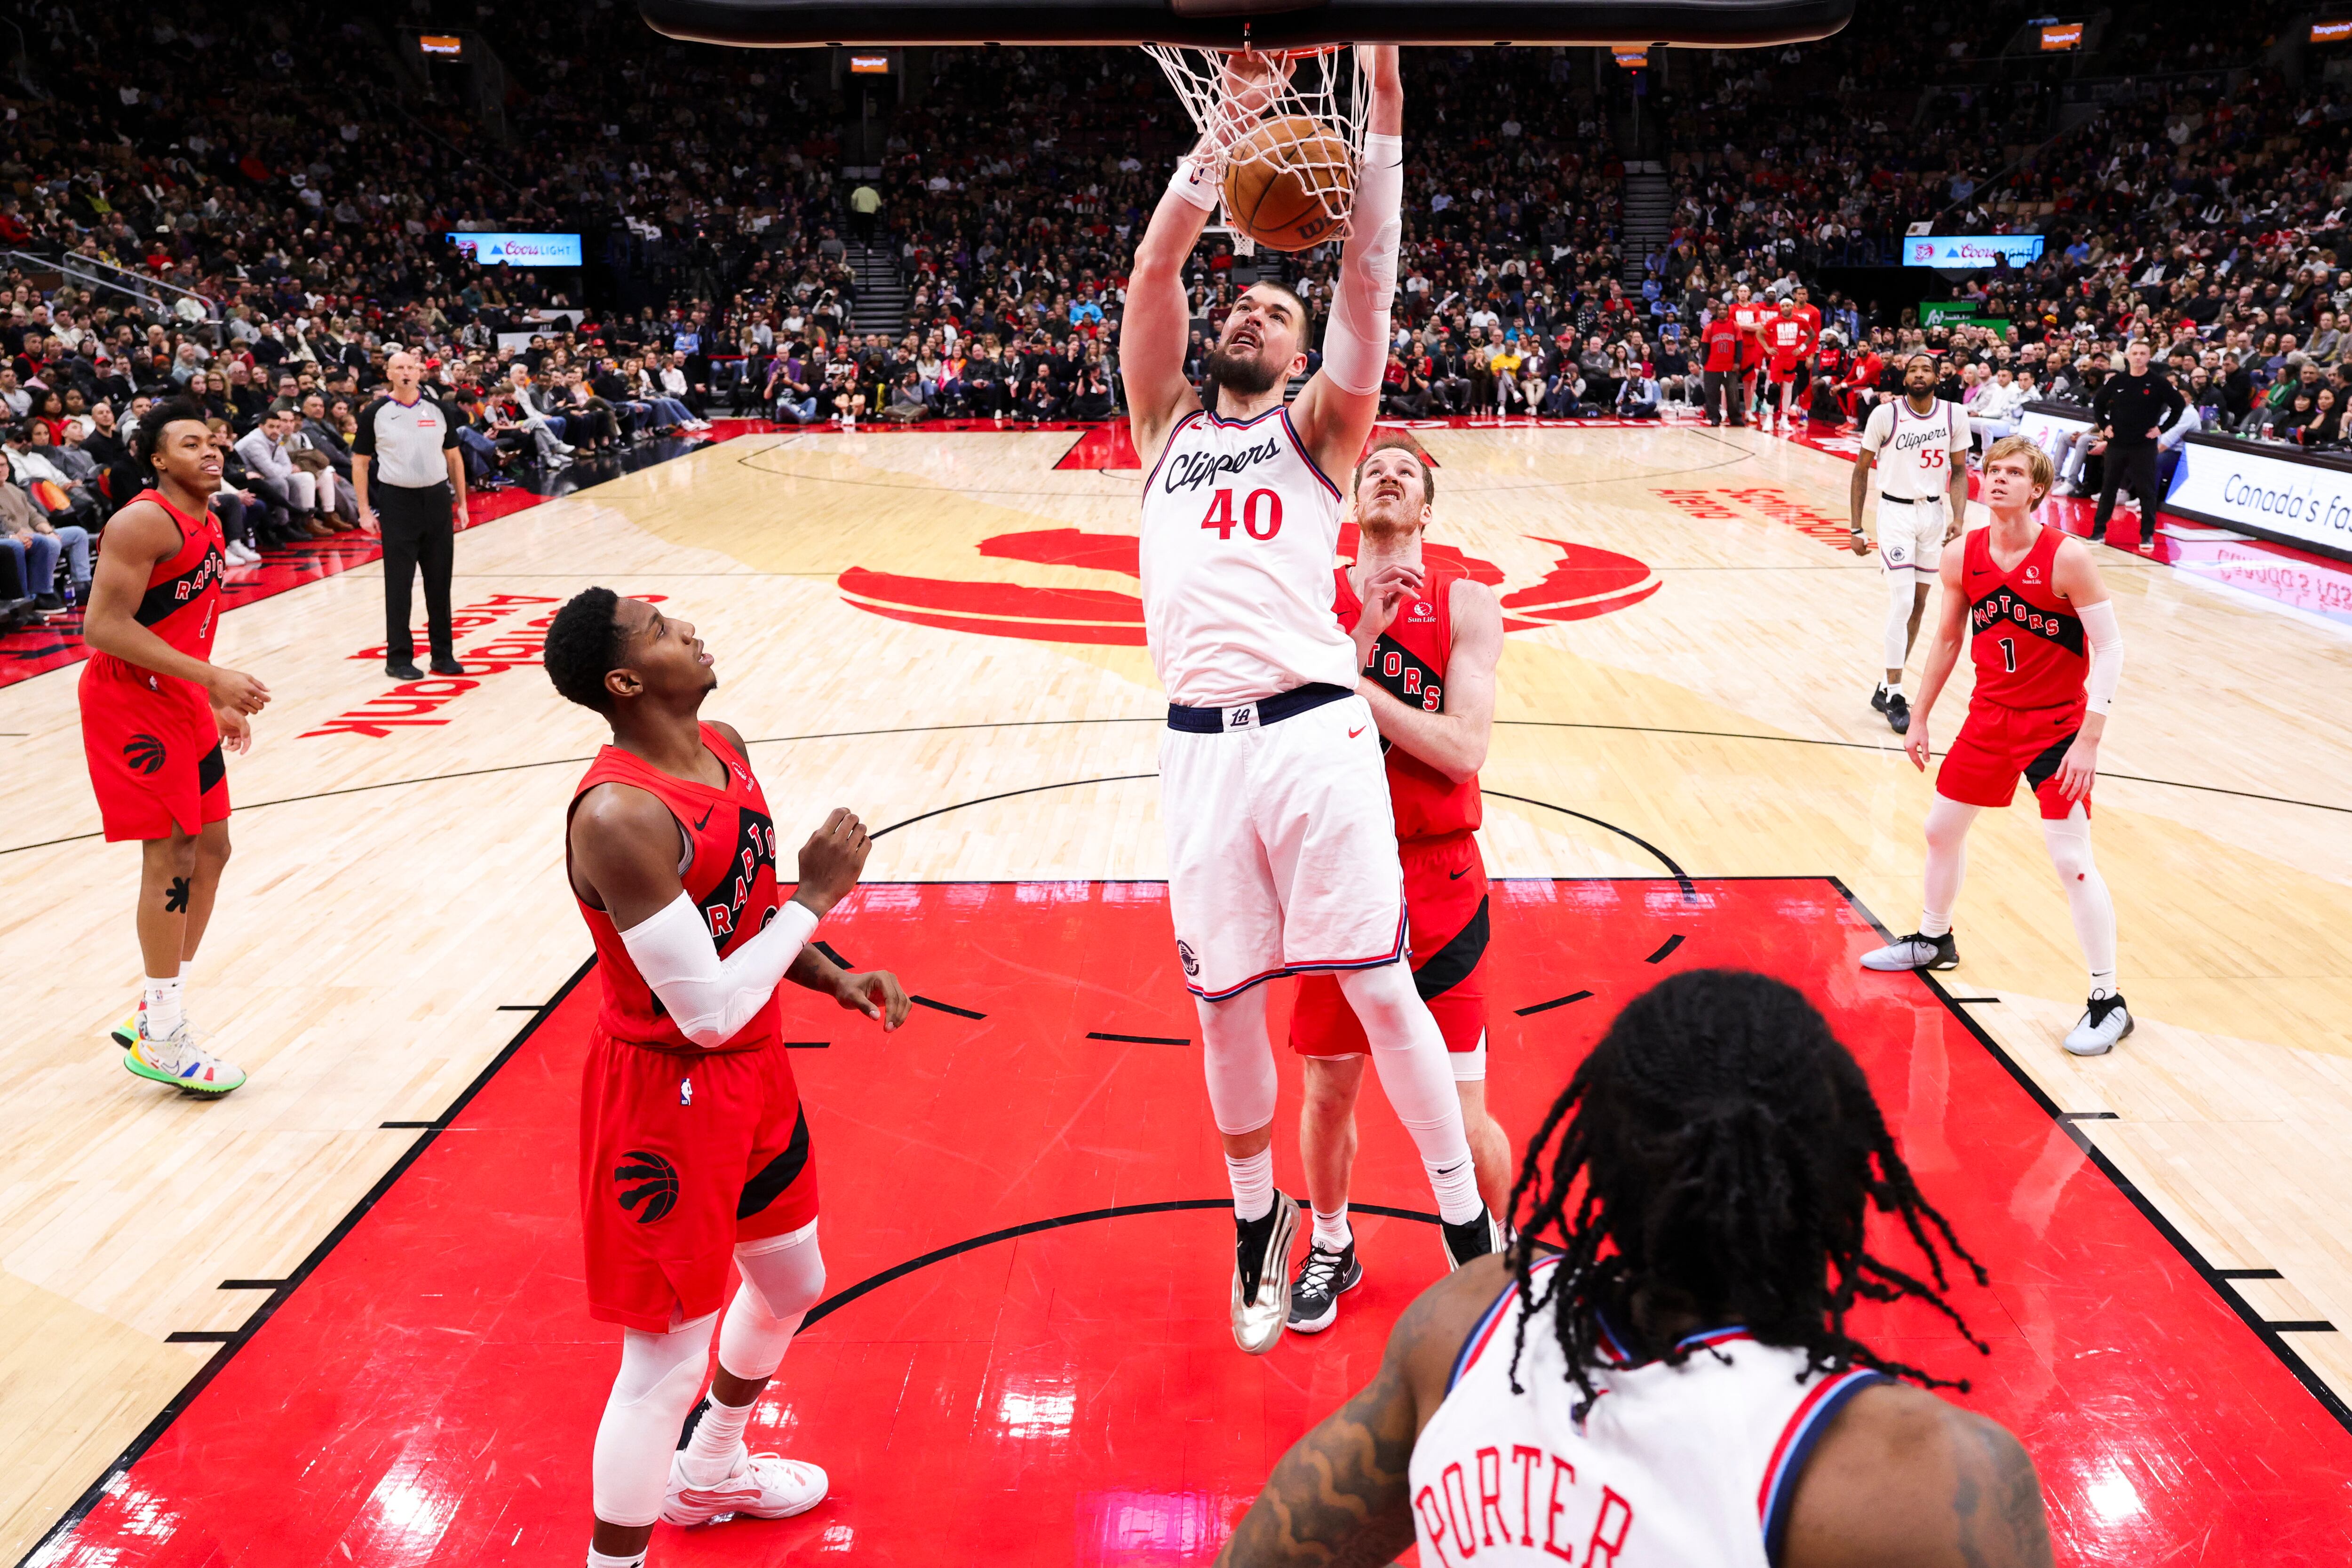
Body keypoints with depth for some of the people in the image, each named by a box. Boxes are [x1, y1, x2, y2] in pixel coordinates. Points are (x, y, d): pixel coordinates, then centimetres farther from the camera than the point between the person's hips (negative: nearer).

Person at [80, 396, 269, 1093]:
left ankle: (153, 1012, 22)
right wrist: (213, 676, -26)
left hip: (183, 699, 9)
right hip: (129, 702, -9)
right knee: (171, 854, -7)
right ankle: (161, 1039, 3)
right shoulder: (145, 521, -17)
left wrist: (217, 705, 18)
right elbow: (105, 626, -24)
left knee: (210, 848, 10)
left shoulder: (208, 525, 12)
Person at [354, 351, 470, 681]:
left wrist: (461, 502, 8)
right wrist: (365, 510, -5)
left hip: (437, 499, 3)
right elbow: (360, 463, 1)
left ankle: (443, 654, 16)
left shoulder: (438, 410, 5)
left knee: (440, 581, 7)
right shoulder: (376, 414, -2)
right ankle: (398, 658, 7)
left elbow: (454, 457, 12)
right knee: (399, 584, 0)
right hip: (397, 502, -3)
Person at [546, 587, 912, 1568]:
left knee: (792, 1282, 27)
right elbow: (709, 1010, -28)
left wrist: (832, 978, 0)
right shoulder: (618, 816, -28)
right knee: (665, 1360, 2)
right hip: (667, 1095, -9)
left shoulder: (725, 747, -1)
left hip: (753, 1068, 9)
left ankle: (710, 1470, 53)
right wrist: (812, 899, -21)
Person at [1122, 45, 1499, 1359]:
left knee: (1382, 990, -1)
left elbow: (1368, 278, 1)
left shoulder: (1316, 428, 13)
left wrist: (1383, 95, -5)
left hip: (1313, 729, -2)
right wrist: (1229, 128, -1)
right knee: (1226, 1007, 9)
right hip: (1201, 745, 3)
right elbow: (1154, 271, 6)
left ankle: (1471, 1232, 16)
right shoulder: (1168, 422, 19)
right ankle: (1259, 1224, 31)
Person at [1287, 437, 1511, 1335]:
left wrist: (1352, 675, -20)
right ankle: (1330, 1249, 38)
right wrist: (1363, 629, -19)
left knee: (1459, 1115, 2)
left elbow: (1464, 750, -14)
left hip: (1437, 882, -1)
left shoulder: (1466, 605, -2)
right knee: (1328, 1090, 13)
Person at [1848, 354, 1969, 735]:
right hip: (1896, 511, -4)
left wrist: (1958, 517, -10)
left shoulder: (1954, 416, -2)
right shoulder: (1886, 414, -10)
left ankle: (1887, 688, 20)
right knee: (1902, 602, -12)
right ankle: (1894, 697, -4)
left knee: (1919, 602, 8)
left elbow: (1959, 471, 6)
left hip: (1934, 513, 4)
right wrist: (1857, 529, -5)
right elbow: (1861, 471, -2)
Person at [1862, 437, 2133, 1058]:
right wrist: (1919, 719, 13)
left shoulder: (2067, 558, -19)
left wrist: (2089, 740, -22)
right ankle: (1933, 942, 41)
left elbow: (2110, 648, -17)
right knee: (1941, 829, 16)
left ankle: (2108, 1002, 2)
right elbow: (1947, 640, 11)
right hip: (1990, 717, 6)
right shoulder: (1964, 558, -3)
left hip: (2057, 726, -6)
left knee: (2071, 859, -9)